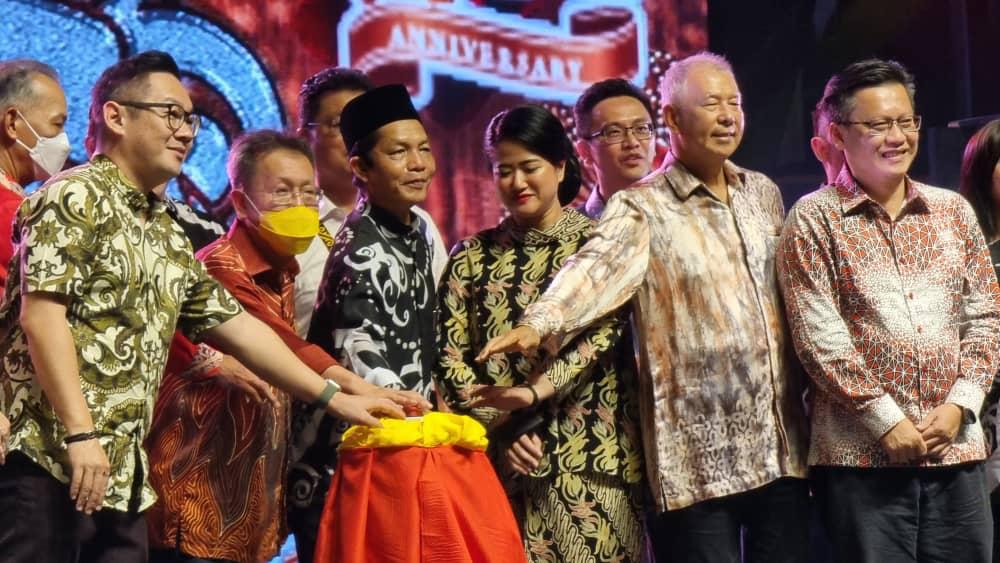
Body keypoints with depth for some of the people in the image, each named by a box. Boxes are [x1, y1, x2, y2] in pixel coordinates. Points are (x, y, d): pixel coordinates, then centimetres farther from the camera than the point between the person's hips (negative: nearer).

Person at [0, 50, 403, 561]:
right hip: (50, 461, -8)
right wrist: (80, 434, -20)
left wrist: (332, 397, 20)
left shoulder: (165, 233, 21)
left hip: (122, 474, 8)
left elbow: (234, 325, 24)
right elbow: (42, 317, -14)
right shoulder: (75, 198, -4)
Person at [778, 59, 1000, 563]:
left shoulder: (953, 211, 13)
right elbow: (819, 337, -8)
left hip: (955, 447, 4)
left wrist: (959, 405, -3)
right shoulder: (814, 219, -1)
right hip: (861, 453, -4)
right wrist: (886, 418, -12)